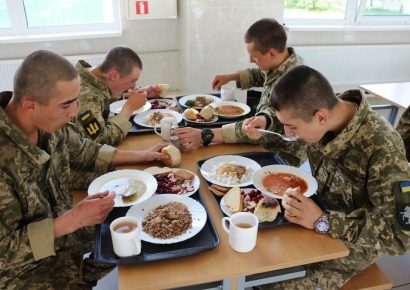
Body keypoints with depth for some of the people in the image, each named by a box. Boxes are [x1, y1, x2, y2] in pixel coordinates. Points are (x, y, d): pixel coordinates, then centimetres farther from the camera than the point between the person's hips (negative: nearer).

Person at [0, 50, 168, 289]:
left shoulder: (47, 122, -13)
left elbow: (82, 151, 7)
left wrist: (141, 156, 3)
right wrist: (73, 220, -29)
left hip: (62, 229, 6)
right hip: (26, 269, -6)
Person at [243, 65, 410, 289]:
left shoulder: (382, 149, -32)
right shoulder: (319, 113, -15)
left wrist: (322, 221, -33)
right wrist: (262, 132, -15)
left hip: (353, 242, -5)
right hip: (320, 210, 5)